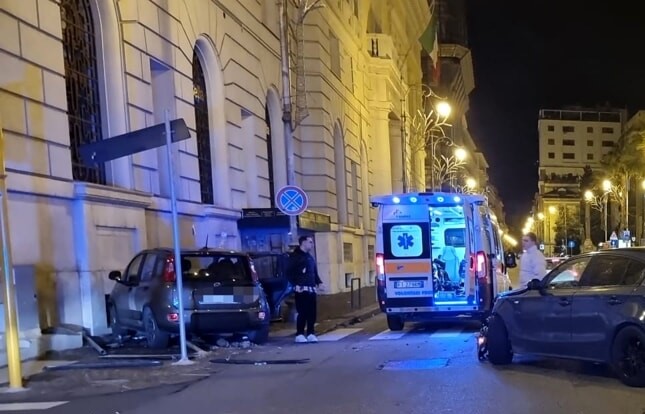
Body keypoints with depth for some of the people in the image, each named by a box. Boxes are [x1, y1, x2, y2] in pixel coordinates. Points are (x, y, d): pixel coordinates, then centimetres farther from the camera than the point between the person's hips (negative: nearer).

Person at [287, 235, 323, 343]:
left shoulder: (310, 257, 21)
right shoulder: (295, 256, -4)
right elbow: (289, 272, -10)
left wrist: (318, 282, 11)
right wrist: (295, 284, -17)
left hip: (311, 289, 7)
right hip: (301, 289, -7)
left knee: (312, 312, 4)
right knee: (302, 312, -10)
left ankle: (310, 334, 10)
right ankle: (299, 334, -4)